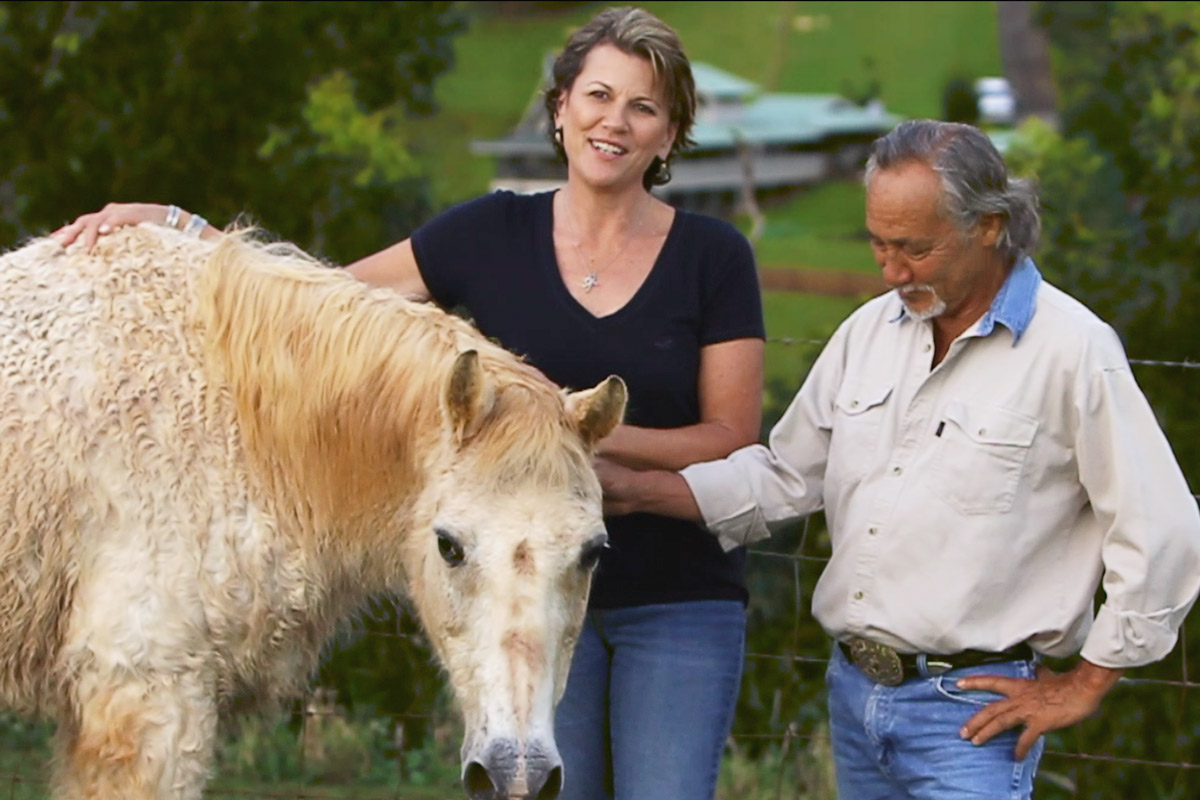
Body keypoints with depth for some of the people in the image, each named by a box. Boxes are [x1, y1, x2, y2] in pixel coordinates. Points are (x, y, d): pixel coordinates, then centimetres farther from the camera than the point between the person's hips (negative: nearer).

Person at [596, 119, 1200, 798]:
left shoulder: (1072, 351, -11)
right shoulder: (870, 330, 10)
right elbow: (785, 478, 17)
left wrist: (1085, 686, -5)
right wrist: (638, 489, 5)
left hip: (972, 714, -6)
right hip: (854, 691, 6)